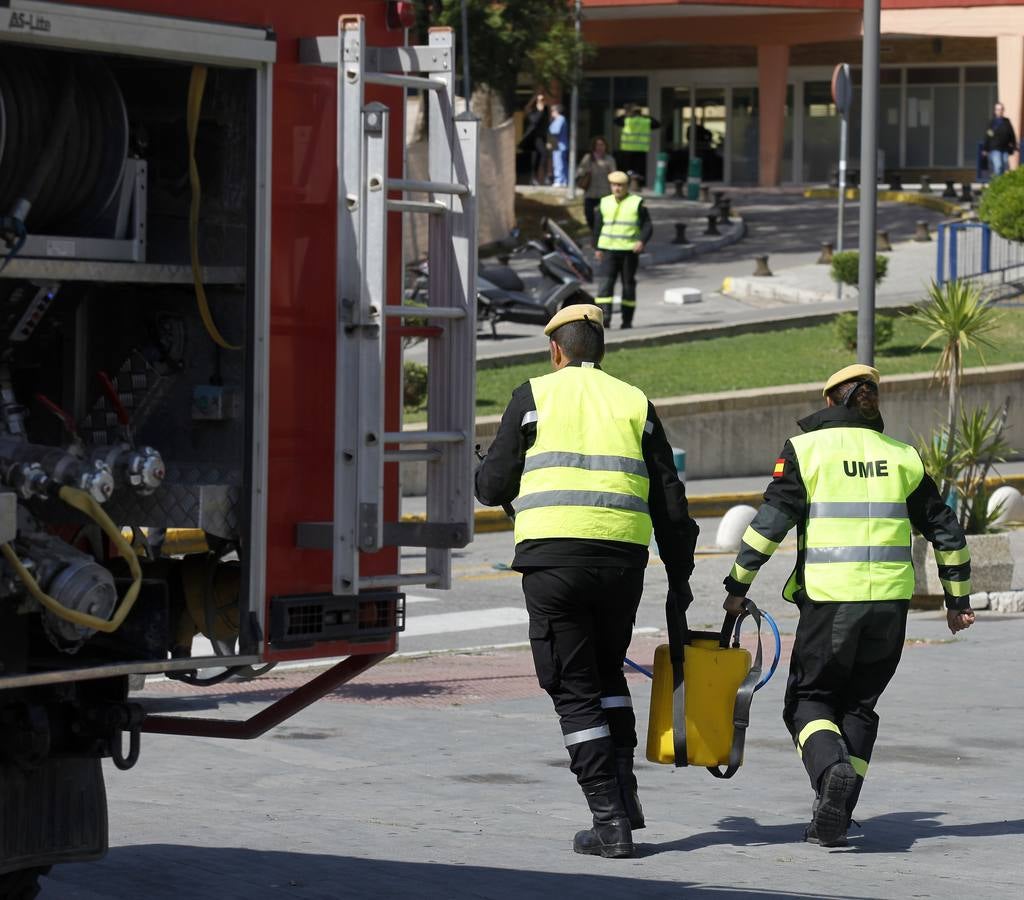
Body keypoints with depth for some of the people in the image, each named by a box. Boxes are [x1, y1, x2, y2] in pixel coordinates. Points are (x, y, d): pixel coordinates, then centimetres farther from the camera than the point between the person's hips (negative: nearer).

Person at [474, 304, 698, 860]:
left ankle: (610, 820, -3)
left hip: (552, 558, -3)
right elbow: (669, 501, 12)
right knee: (608, 675, 24)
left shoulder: (533, 397, 4)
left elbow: (493, 487, 4)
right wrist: (679, 579, 18)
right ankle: (623, 792, 13)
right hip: (623, 559, 3)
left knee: (574, 690, 2)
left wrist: (484, 476, 28)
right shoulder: (634, 402, 13)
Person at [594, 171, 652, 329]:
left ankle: (627, 320, 13)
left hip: (630, 250, -2)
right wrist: (598, 248, 14)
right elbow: (598, 226, 19)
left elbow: (647, 226, -2)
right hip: (609, 249, 2)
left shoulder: (637, 203, 1)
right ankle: (604, 317, -20)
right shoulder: (604, 203, 11)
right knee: (605, 282, -13)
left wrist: (642, 241, -19)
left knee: (628, 284, 5)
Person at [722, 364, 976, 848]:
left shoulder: (806, 449, 2)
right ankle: (835, 818, 8)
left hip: (829, 599, -3)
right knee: (858, 704, 16)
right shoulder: (901, 457, 13)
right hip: (891, 601, 3)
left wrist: (738, 585, 1)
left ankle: (831, 769, -22)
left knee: (809, 698, 8)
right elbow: (945, 529, 16)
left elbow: (771, 519, -6)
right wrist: (958, 599, 24)